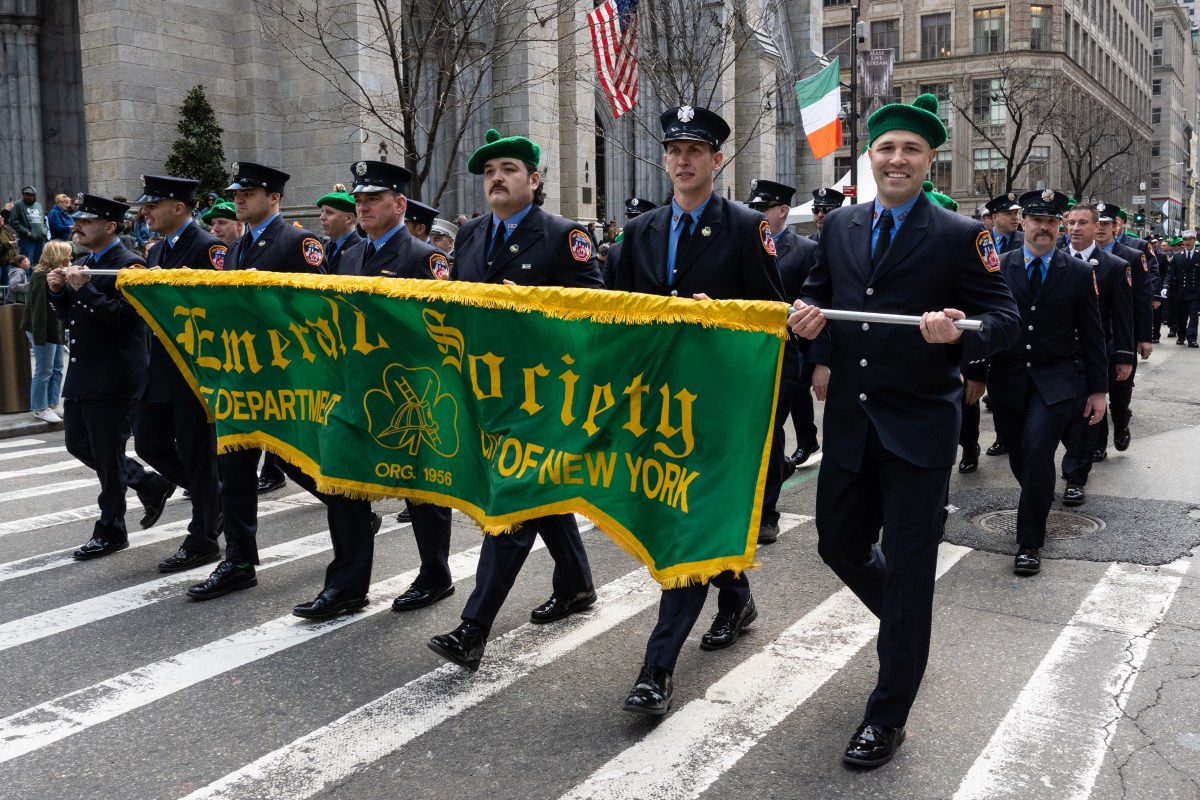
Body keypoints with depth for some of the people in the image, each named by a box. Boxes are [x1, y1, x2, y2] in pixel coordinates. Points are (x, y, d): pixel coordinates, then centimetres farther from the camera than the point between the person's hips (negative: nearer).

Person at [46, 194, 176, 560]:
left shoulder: (128, 265, -13)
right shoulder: (82, 265, 14)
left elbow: (125, 317, -22)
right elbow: (71, 316, 18)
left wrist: (84, 288, -24)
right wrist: (57, 291, 0)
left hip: (113, 377, -9)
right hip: (82, 374, 9)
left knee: (107, 454, -1)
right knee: (78, 444, 16)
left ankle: (110, 531, 14)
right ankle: (149, 485, 28)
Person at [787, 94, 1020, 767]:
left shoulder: (961, 236, -5)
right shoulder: (840, 227, 8)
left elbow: (1005, 319, -7)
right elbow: (818, 293, 18)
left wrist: (961, 332, -28)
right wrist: (807, 316, -5)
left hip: (919, 429, -5)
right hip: (849, 423, 5)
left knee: (908, 568, 2)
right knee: (840, 545, 15)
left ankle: (888, 717, 18)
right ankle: (907, 621, 47)